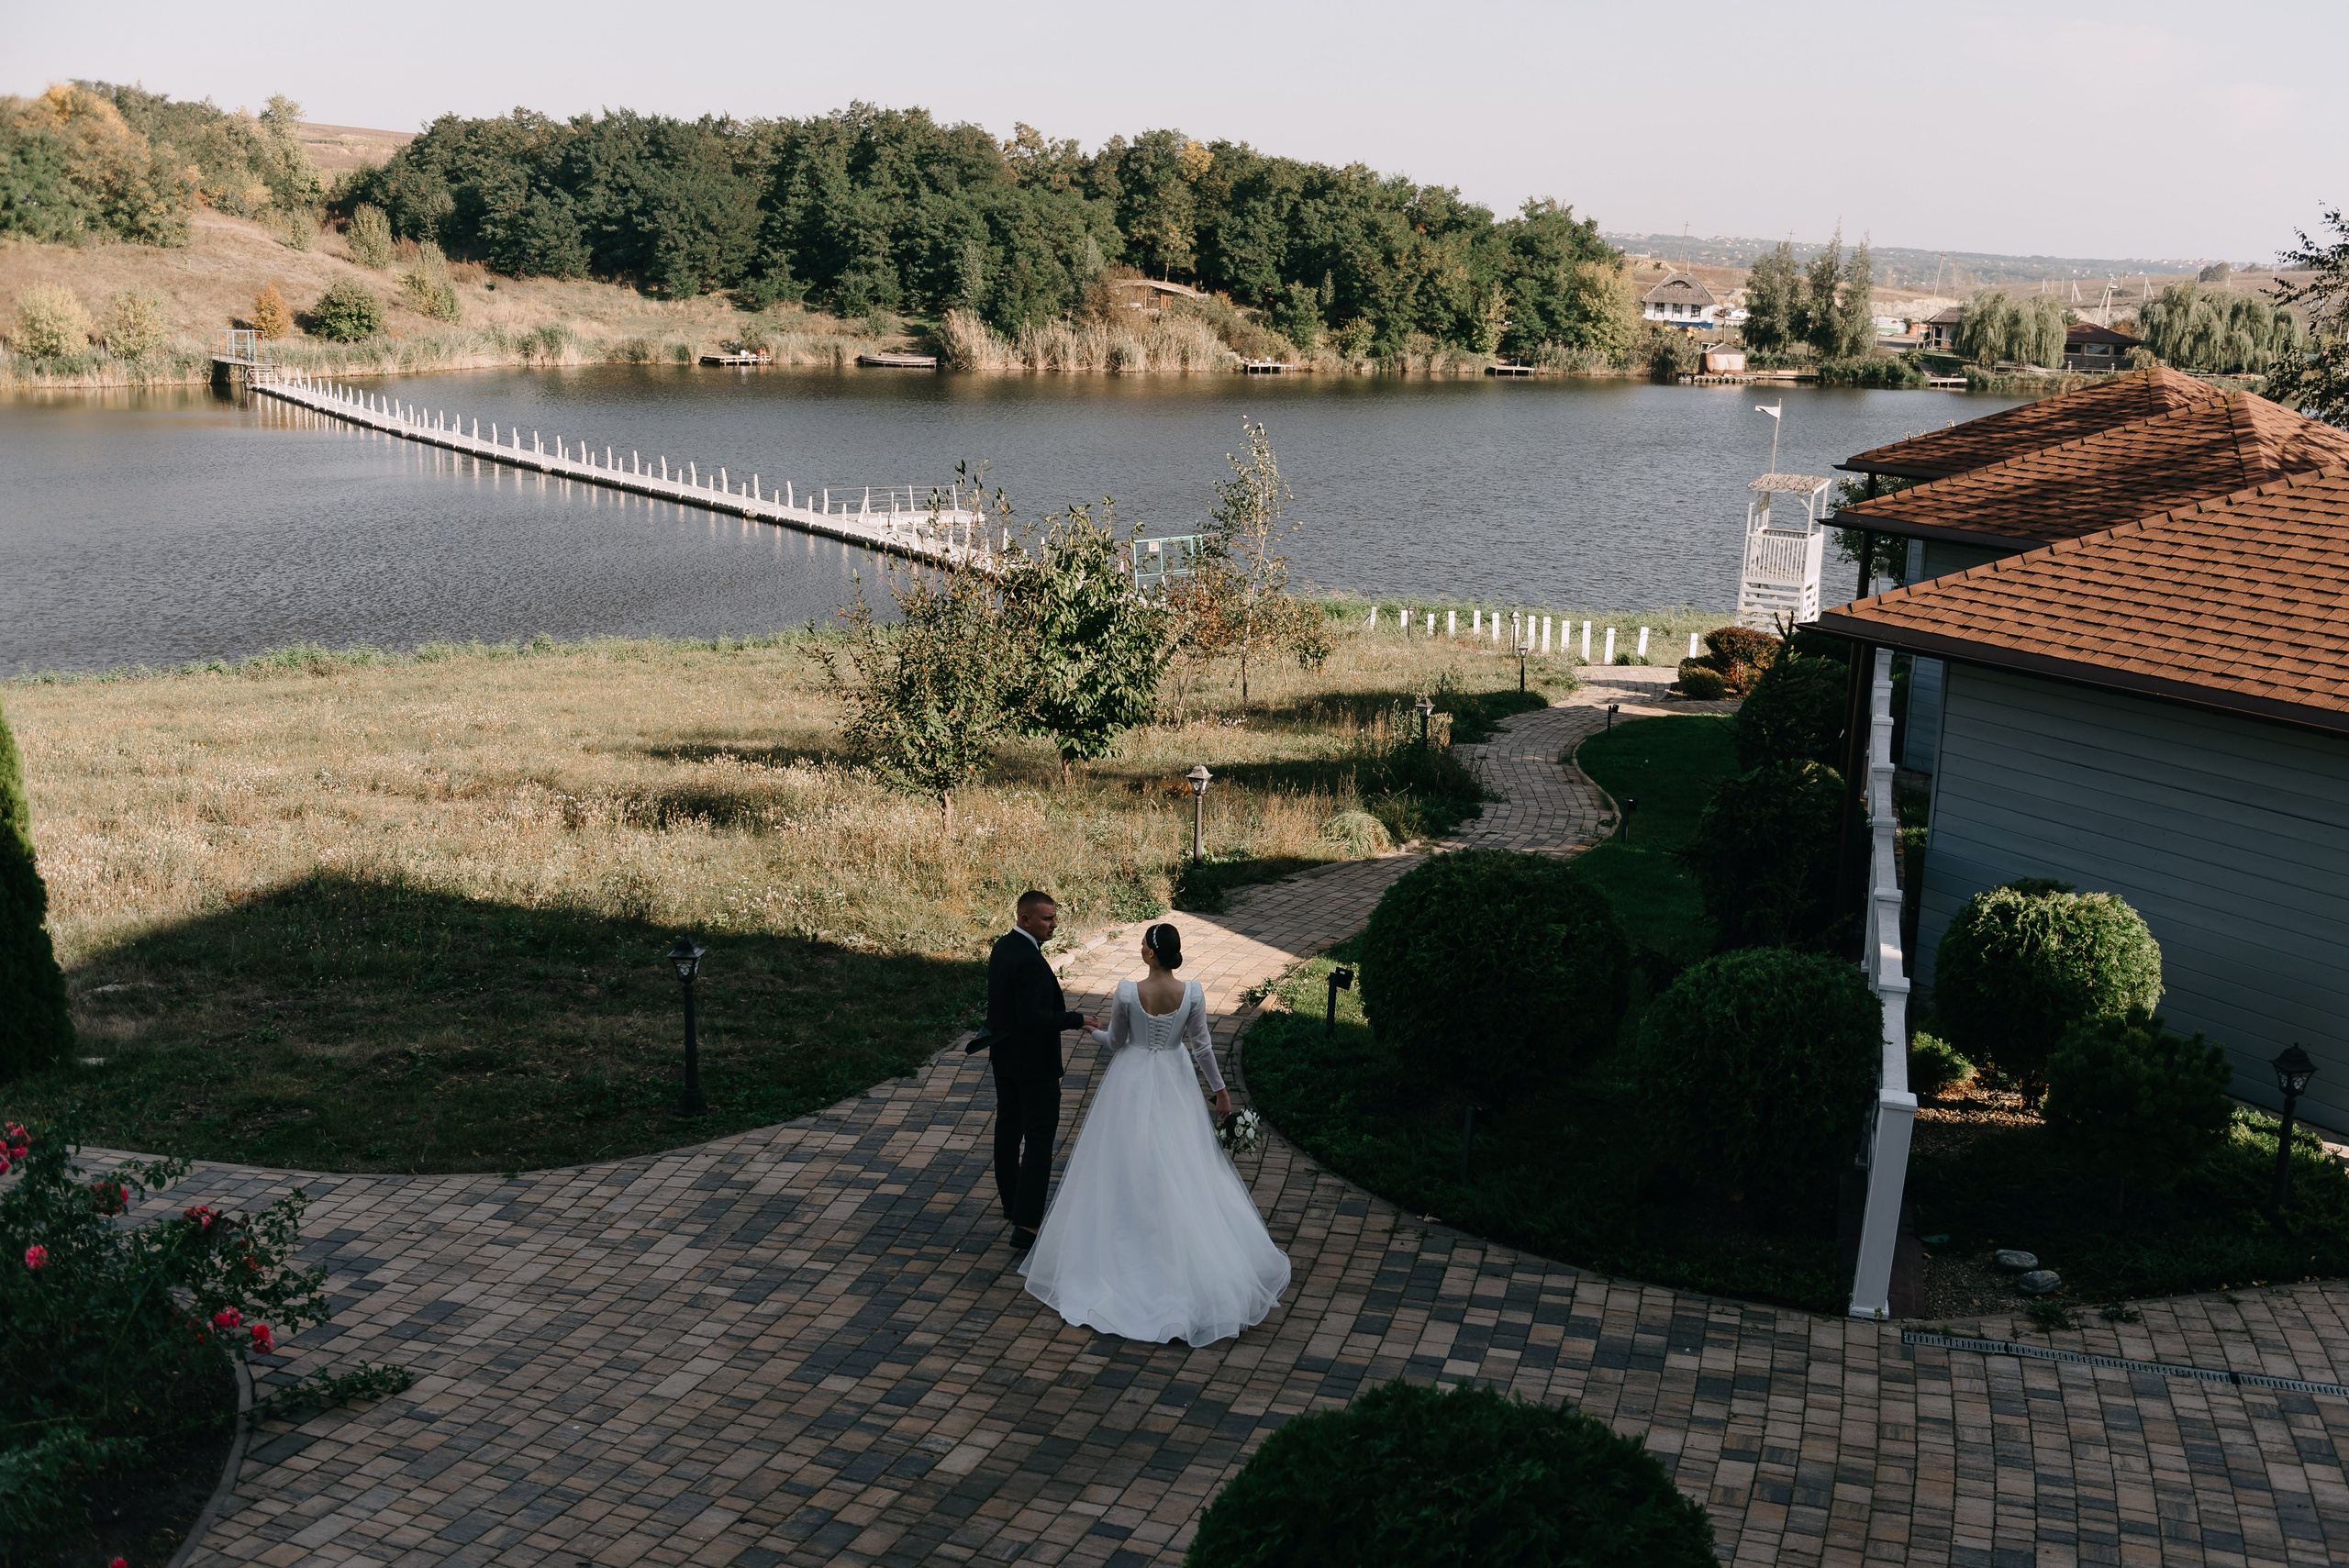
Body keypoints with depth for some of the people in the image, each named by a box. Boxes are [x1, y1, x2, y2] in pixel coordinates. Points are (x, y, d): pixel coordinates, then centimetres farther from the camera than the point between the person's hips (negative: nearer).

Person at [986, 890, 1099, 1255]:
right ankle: (1026, 1224, -9)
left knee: (1008, 1129, 21)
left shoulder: (1003, 946, 4)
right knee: (1039, 1139, -6)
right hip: (1033, 1062, -10)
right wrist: (1076, 1020, -24)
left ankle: (1011, 1202, 37)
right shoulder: (1029, 961, -26)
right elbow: (1032, 1018, -29)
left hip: (1004, 1058, 10)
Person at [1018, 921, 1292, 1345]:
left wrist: (1092, 1030, 18)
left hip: (1133, 1083, -2)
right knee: (1182, 1169, 13)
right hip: (1174, 1085, 2)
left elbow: (1116, 1041, -4)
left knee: (1129, 1168, 12)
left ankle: (1126, 1244, 21)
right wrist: (1220, 1088, 4)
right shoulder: (1192, 993, -14)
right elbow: (1202, 1046, -7)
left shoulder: (1127, 991, -19)